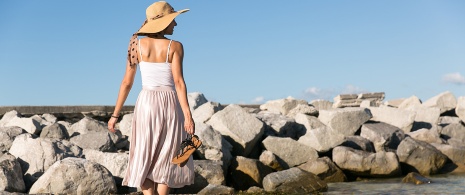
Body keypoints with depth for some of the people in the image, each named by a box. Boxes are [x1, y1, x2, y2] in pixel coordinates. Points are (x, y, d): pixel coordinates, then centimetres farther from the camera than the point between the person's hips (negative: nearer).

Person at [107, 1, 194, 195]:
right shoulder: (175, 46, -7)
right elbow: (178, 81, -17)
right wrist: (188, 115, -19)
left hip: (146, 104, 2)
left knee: (145, 161, 10)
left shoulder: (137, 44, 0)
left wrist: (115, 115, 5)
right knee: (166, 161, 11)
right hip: (170, 105, -2)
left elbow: (127, 82, -1)